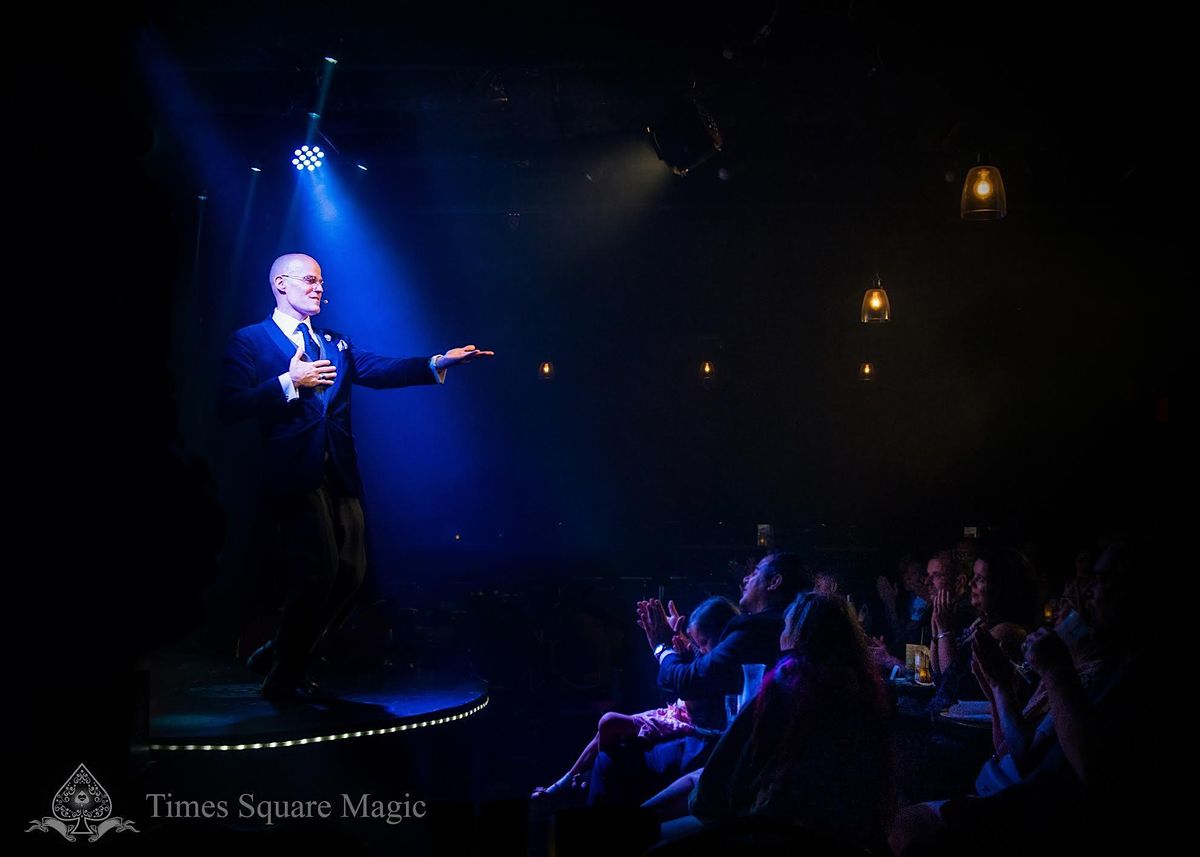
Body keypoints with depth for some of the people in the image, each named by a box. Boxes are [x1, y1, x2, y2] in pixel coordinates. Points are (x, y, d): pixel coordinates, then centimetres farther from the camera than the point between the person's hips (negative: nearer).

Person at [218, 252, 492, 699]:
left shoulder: (336, 343, 22)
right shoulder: (249, 341, 4)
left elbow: (380, 369, 7)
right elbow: (231, 406, -7)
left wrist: (438, 362, -7)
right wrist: (290, 382, -14)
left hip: (341, 474, 7)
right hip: (296, 473, -6)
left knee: (350, 571, 5)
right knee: (319, 569, -12)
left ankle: (280, 654, 24)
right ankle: (284, 676, 7)